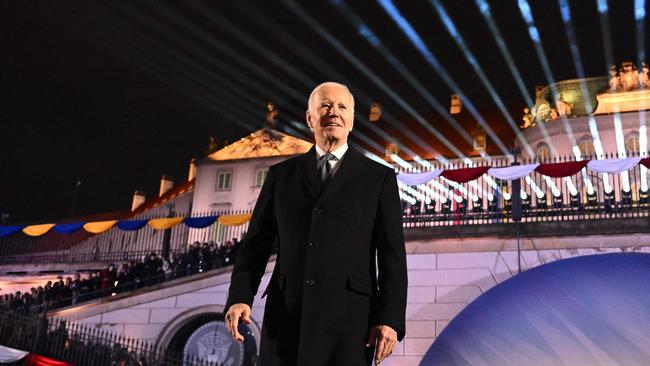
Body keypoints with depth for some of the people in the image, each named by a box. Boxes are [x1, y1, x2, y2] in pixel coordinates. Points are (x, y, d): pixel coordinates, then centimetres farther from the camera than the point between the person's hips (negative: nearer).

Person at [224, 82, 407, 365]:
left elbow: (392, 255, 3)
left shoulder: (379, 178, 8)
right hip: (287, 316, 2)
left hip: (348, 317, -2)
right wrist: (239, 298, -4)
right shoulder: (281, 175, 14)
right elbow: (256, 243, 10)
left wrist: (390, 319, -7)